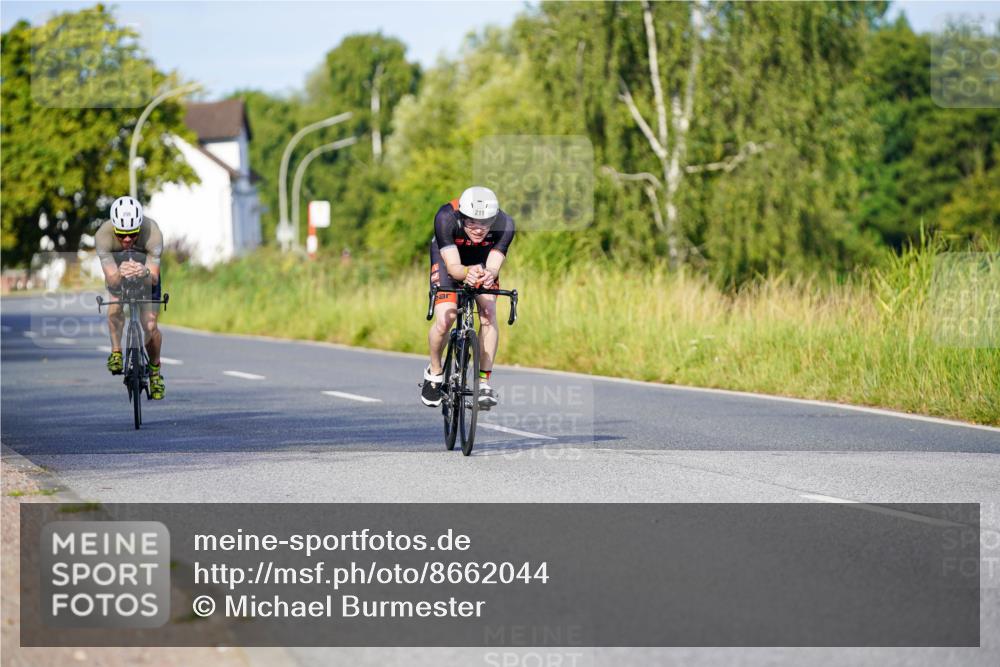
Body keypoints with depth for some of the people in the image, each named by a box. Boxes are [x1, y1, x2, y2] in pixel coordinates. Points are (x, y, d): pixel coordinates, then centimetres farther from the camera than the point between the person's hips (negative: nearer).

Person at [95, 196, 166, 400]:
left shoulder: (152, 232, -39)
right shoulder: (103, 235, -37)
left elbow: (154, 278, -39)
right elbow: (111, 280, -41)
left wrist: (145, 273, -62)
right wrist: (120, 275, -64)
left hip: (146, 270, -1)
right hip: (117, 269, 1)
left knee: (150, 326, -11)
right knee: (116, 301, -30)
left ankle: (155, 370, 16)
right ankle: (116, 352, -9)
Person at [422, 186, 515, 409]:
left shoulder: (504, 225, -33)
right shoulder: (446, 218, -37)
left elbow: (493, 267, -35)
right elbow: (453, 267, -38)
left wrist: (488, 275, -58)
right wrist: (467, 273, -59)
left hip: (483, 259, 2)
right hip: (448, 256, -2)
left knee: (489, 314, -20)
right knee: (445, 320, -19)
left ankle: (484, 382, -9)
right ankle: (434, 372, 9)